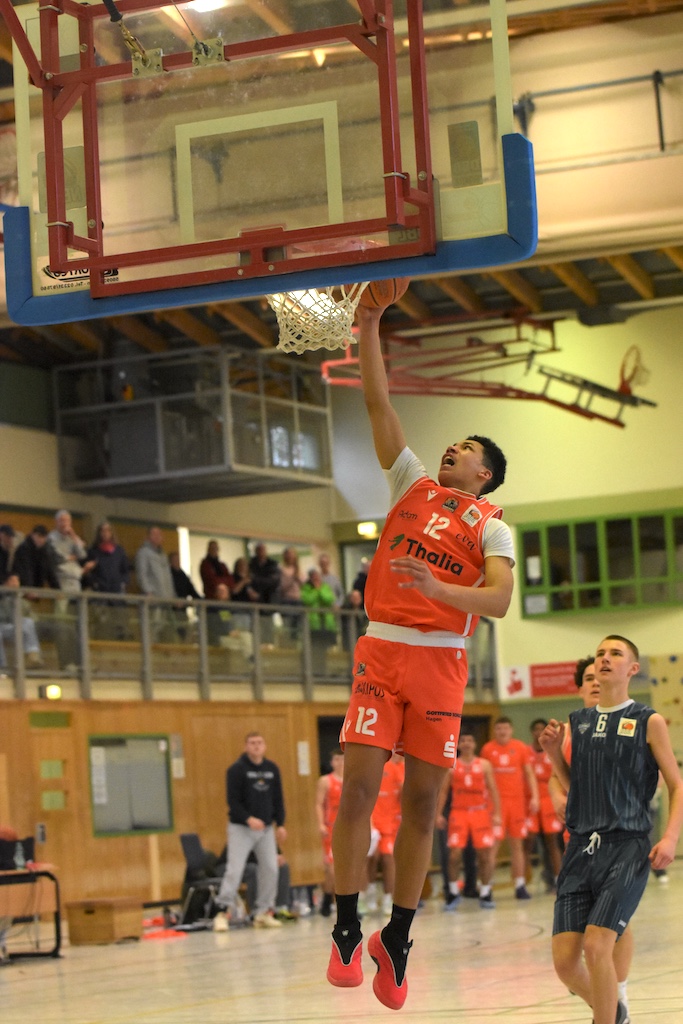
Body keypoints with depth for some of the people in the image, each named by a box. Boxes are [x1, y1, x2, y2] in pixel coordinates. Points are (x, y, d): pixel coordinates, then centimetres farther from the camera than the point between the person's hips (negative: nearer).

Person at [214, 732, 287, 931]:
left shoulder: (272, 769, 8)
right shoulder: (237, 770, -7)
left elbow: (278, 799, 12)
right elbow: (233, 801, -13)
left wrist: (280, 824, 4)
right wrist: (248, 819, -24)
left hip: (266, 828, 5)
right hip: (241, 827, -5)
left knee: (270, 868, 1)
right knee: (234, 869, -12)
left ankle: (263, 913, 10)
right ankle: (223, 913, -10)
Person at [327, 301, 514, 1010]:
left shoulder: (491, 526, 8)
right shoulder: (413, 487, 15)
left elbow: (498, 601, -8)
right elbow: (378, 404, 12)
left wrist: (438, 587, -25)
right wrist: (369, 328, 6)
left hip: (442, 661, -1)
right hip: (382, 651, 1)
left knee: (422, 803, 1)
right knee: (358, 787, -10)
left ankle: (396, 941, 12)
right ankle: (347, 932, -1)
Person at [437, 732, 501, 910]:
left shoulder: (484, 765, 6)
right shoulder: (452, 767, 5)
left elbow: (493, 789, 4)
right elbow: (444, 790, 7)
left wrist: (496, 813, -4)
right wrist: (439, 814, -1)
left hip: (480, 812, 1)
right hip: (458, 812, -1)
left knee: (485, 853, -1)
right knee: (455, 853, -8)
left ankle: (485, 894, 10)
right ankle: (453, 893, 4)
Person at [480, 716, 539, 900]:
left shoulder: (521, 748, 5)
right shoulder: (488, 749, 2)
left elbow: (529, 774, 7)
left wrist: (534, 797, -4)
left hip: (517, 800, 2)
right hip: (495, 801, -2)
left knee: (517, 844, 7)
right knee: (493, 845, -7)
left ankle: (520, 886, 11)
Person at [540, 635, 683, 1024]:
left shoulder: (648, 722, 1)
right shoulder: (577, 723, 14)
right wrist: (554, 752, 4)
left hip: (627, 846, -5)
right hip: (581, 846, 5)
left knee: (596, 945, -19)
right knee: (565, 958, -1)